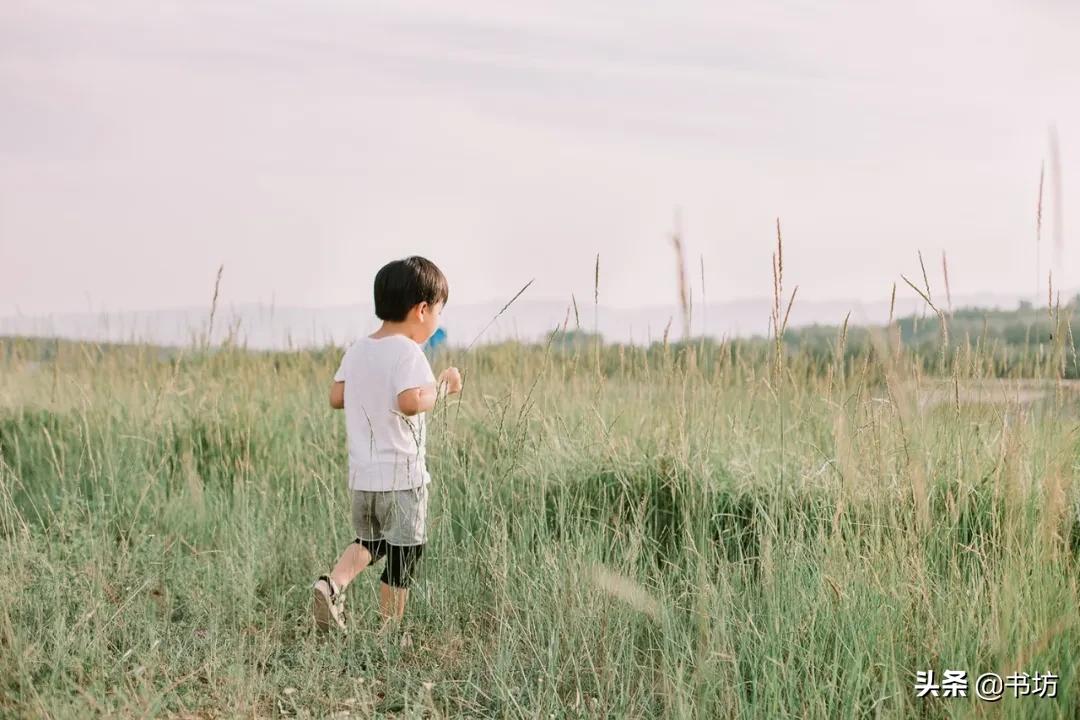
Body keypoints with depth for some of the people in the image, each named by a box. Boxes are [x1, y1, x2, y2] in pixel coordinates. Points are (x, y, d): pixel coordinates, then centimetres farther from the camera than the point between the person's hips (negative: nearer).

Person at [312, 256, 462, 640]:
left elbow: (336, 397, 11)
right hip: (401, 477, -7)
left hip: (361, 475, 7)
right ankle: (387, 633, 17)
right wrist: (442, 386, -15)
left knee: (369, 541, 25)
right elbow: (410, 402, -30)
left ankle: (332, 583, 1)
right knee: (403, 552, 8)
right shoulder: (407, 352, -16)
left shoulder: (357, 350, 7)